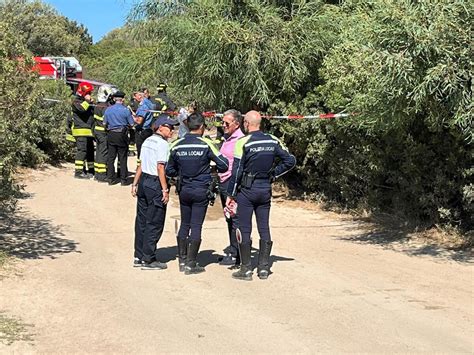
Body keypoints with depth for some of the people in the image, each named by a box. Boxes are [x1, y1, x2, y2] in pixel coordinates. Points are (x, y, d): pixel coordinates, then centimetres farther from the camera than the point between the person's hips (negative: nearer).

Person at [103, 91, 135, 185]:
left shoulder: (108, 110, 1)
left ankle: (110, 179, 11)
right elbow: (132, 124, -6)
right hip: (122, 135, -3)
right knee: (122, 158, 4)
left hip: (111, 134, 3)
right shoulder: (126, 110, -9)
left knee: (110, 157, 9)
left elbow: (104, 123, 6)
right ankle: (123, 179, 5)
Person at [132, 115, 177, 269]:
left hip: (143, 181, 9)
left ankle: (139, 257, 21)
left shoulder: (147, 141, 13)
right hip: (155, 184, -9)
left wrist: (135, 183, 18)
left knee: (142, 220, 13)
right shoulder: (162, 143, -13)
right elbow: (160, 167, -18)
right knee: (154, 223, 0)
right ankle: (148, 259, 5)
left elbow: (141, 164, 15)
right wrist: (165, 190, -18)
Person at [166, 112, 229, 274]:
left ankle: (182, 260, 20)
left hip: (184, 190, 4)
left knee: (184, 224, 15)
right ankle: (191, 264, 4)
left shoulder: (176, 145, -2)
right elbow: (224, 165, -10)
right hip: (201, 191, -3)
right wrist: (214, 169, 11)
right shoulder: (206, 144, -12)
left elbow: (169, 171, 5)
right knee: (196, 226, 2)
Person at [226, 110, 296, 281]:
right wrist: (273, 173, 9)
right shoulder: (273, 141, 3)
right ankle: (264, 268, 12)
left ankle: (246, 269, 5)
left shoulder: (243, 142, -11)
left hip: (246, 190, -4)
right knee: (264, 229, 9)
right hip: (265, 190, 4)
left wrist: (230, 194, -4)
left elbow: (236, 171, -11)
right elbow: (290, 161, 4)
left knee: (245, 230, 2)